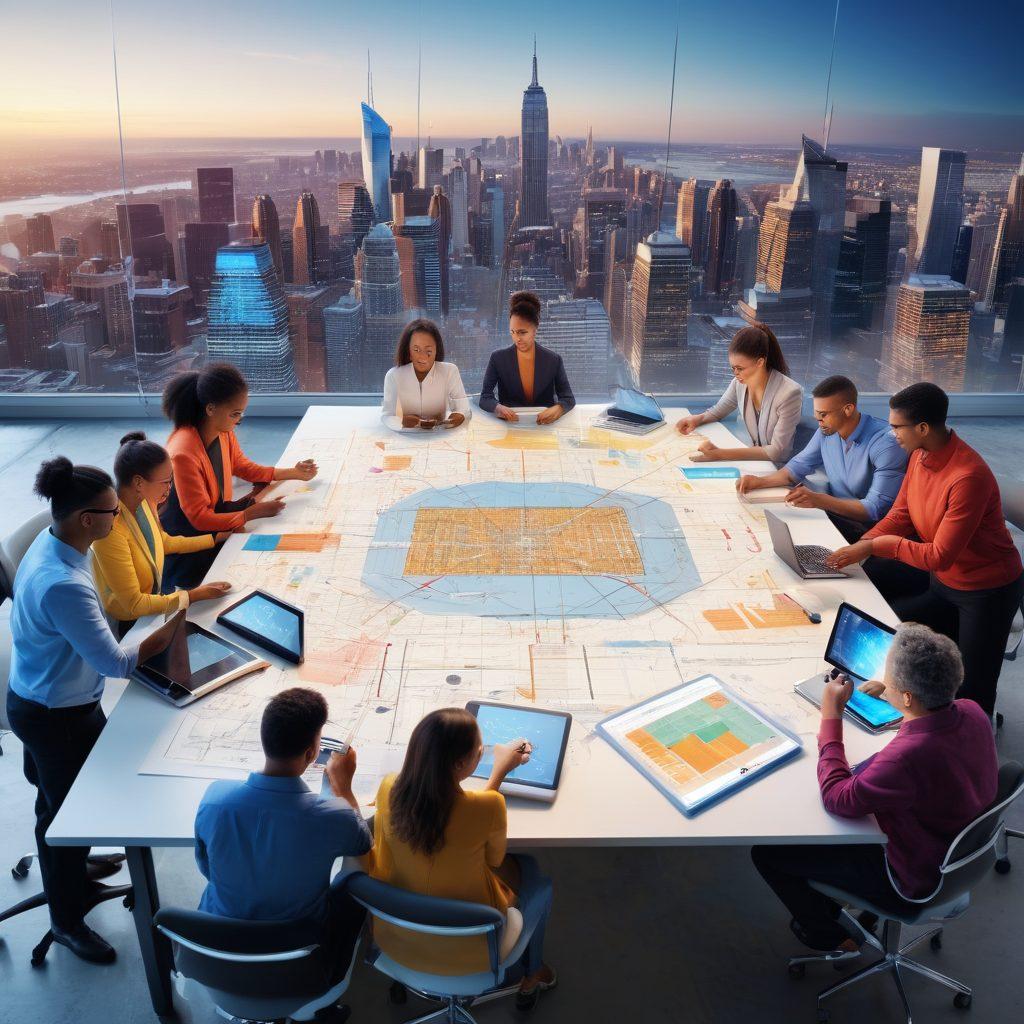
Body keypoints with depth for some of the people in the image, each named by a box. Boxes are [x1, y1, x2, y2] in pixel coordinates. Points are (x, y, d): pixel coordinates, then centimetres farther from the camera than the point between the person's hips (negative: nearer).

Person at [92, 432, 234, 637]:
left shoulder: (143, 501, -9)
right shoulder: (110, 528, -33)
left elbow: (164, 542, 14)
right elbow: (133, 605, -27)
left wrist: (215, 538, 14)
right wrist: (195, 595, -26)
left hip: (153, 599, 7)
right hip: (129, 623, -7)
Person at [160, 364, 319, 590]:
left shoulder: (224, 432, -10)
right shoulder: (185, 454, -33)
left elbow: (241, 466, 11)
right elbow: (200, 519, -28)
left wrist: (292, 473, 4)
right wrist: (252, 514, -31)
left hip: (217, 514, 8)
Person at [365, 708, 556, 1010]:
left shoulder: (389, 789, -20)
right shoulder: (488, 807, -32)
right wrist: (501, 771, 0)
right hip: (468, 953, -3)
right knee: (537, 879, 23)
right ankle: (531, 978, 44)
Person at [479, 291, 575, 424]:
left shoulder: (554, 360, 2)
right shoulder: (498, 358, 2)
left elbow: (568, 398, 3)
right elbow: (485, 398, -1)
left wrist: (557, 409, -21)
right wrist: (498, 408, -24)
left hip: (545, 426, 0)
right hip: (509, 425, 0)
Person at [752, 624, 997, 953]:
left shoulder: (907, 758, -42)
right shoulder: (972, 713, -17)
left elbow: (836, 799, -26)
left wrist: (831, 716, -21)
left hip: (912, 881, -8)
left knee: (767, 851, 2)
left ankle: (827, 934, 27)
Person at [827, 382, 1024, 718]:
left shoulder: (969, 476, -33)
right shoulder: (920, 456, -7)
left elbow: (939, 556, -29)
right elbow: (900, 515, 1)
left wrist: (877, 545, -22)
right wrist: (860, 546, -14)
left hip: (987, 591, -8)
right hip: (941, 581, 8)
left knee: (972, 694, 1)